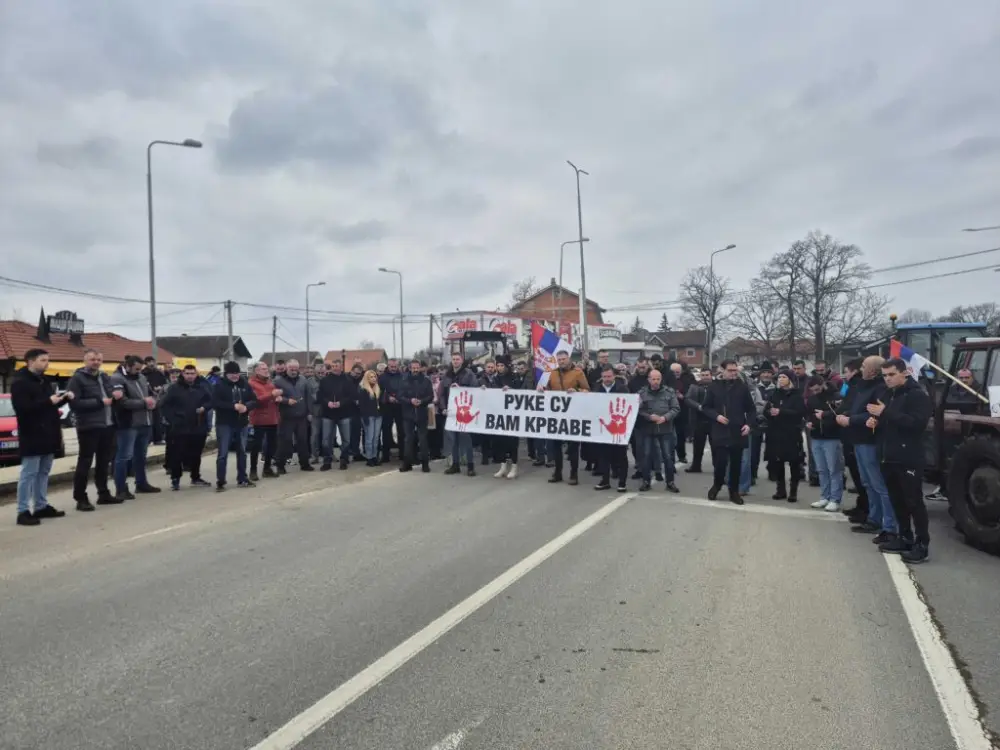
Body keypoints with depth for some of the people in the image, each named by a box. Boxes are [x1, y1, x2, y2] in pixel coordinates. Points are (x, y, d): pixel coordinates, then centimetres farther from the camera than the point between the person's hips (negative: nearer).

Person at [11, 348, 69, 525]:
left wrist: (65, 397, 5)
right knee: (29, 474, -5)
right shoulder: (19, 382, -11)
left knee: (43, 473, 13)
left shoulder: (42, 380, 16)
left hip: (47, 434, 9)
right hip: (32, 436, -9)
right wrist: (48, 401, -24)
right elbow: (23, 408, -21)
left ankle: (41, 507, 21)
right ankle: (23, 511, -1)